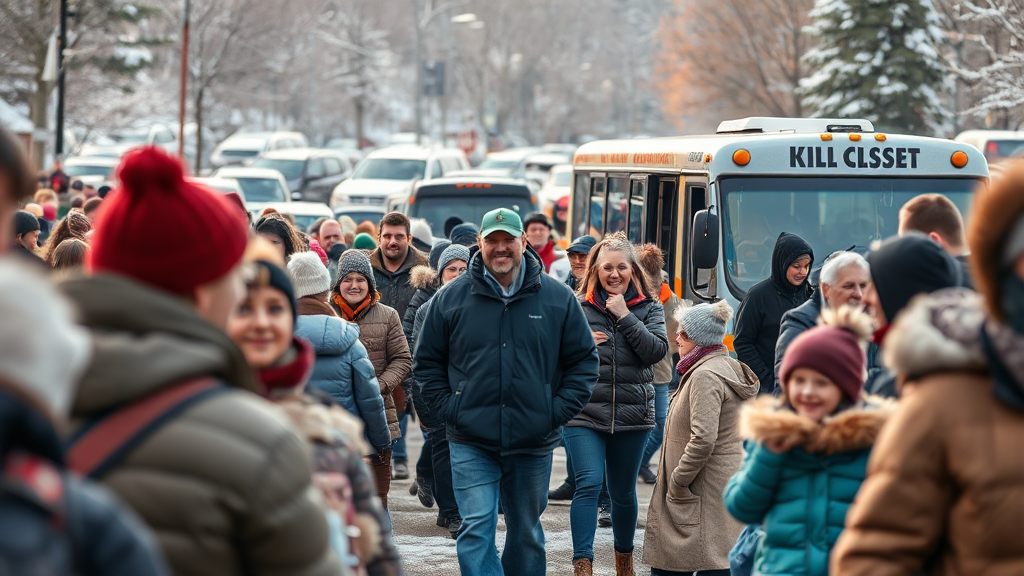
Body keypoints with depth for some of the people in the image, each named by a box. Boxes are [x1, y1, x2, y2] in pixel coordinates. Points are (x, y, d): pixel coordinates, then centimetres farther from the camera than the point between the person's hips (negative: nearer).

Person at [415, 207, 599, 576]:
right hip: (471, 443, -1)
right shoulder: (451, 298, 0)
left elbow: (584, 361, 7)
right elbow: (427, 362, 9)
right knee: (476, 531, -9)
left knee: (526, 533, 13)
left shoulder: (558, 299, 1)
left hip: (533, 443, 1)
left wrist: (557, 411, -3)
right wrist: (449, 409, -2)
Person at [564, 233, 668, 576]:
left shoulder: (649, 308, 5)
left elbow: (657, 351, -10)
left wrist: (625, 316, -13)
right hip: (584, 413, -2)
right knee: (589, 484, -15)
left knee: (623, 492, 14)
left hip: (632, 416, 2)